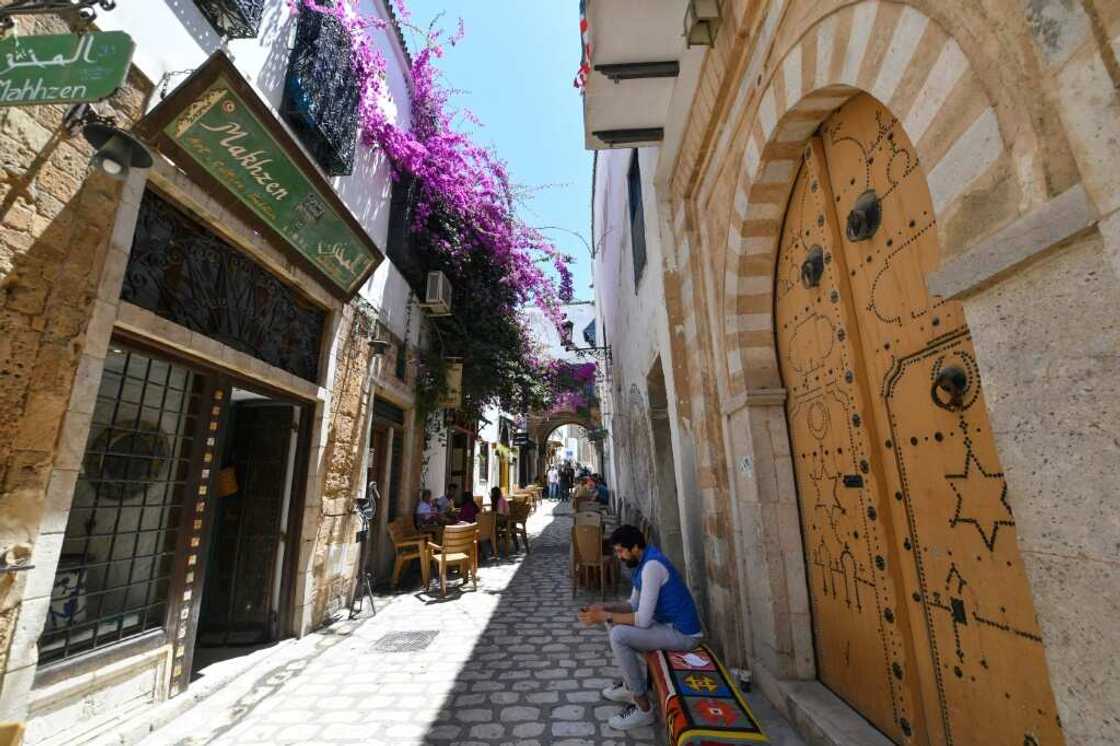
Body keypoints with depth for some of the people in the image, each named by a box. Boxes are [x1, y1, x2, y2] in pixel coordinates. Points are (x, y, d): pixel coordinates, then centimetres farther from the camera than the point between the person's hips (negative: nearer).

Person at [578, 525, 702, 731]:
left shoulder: (652, 566, -26)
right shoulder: (643, 563, 5)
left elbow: (643, 619, -28)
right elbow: (633, 605, 13)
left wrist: (604, 616, -20)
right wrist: (604, 608, -3)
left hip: (683, 634, -10)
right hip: (668, 623, 10)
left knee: (618, 636, -20)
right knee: (617, 622, 15)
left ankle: (643, 708, -5)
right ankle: (629, 686, 23)